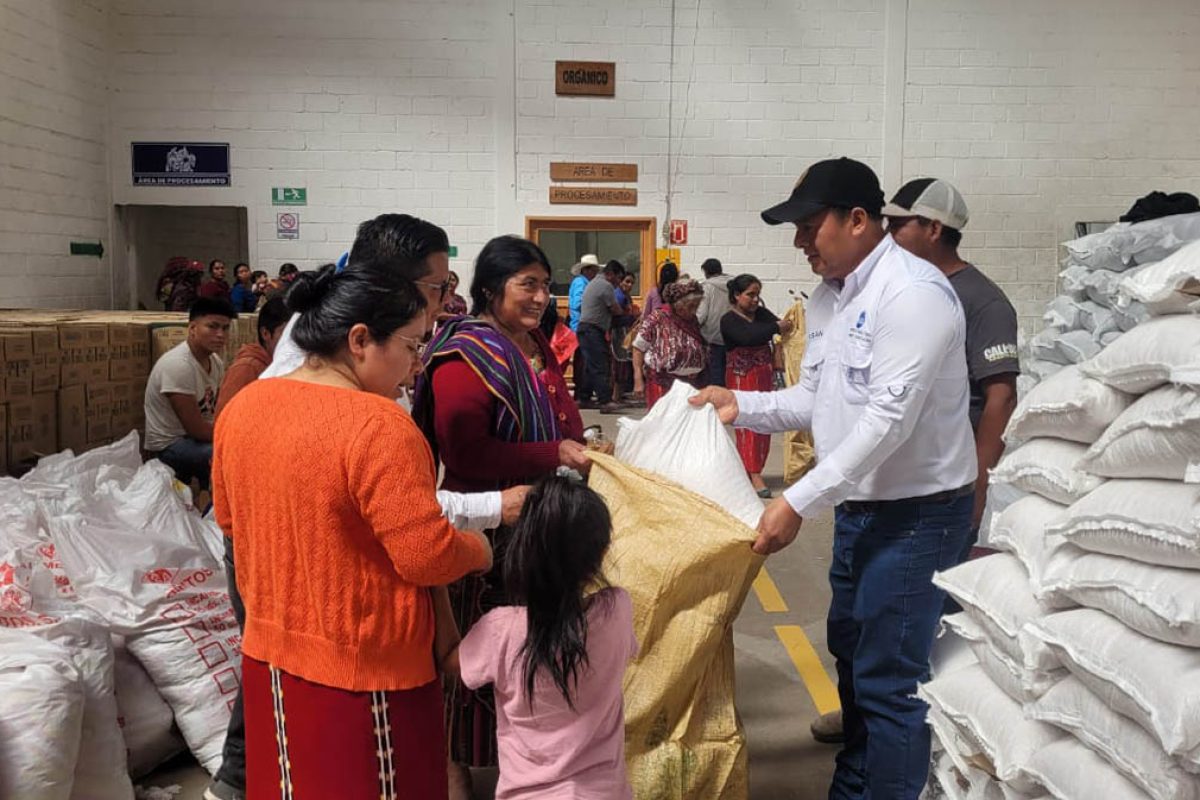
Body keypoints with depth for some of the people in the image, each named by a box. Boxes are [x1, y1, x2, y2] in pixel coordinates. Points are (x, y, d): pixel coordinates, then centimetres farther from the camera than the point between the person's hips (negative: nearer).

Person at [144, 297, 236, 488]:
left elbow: (219, 414, 4)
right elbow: (196, 428, -23)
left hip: (197, 436, 8)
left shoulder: (216, 362, 1)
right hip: (168, 446, -8)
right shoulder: (178, 365, -24)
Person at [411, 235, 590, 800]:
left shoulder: (536, 346, 11)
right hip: (487, 524, -8)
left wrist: (581, 451, 7)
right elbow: (465, 454, -23)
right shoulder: (465, 355, -15)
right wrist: (554, 455, -23)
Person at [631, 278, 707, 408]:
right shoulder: (657, 319, -8)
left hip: (690, 383, 5)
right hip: (662, 382, -5)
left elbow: (701, 352, 14)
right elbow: (639, 348, -5)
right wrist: (638, 380, -10)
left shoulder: (693, 321, 8)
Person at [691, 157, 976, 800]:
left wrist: (798, 502, -28)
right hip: (858, 505, 9)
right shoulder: (826, 297, 8)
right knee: (851, 652, 21)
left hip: (917, 510, -9)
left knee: (889, 678, -3)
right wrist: (742, 405, -4)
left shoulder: (913, 292, -20)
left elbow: (889, 418, -26)